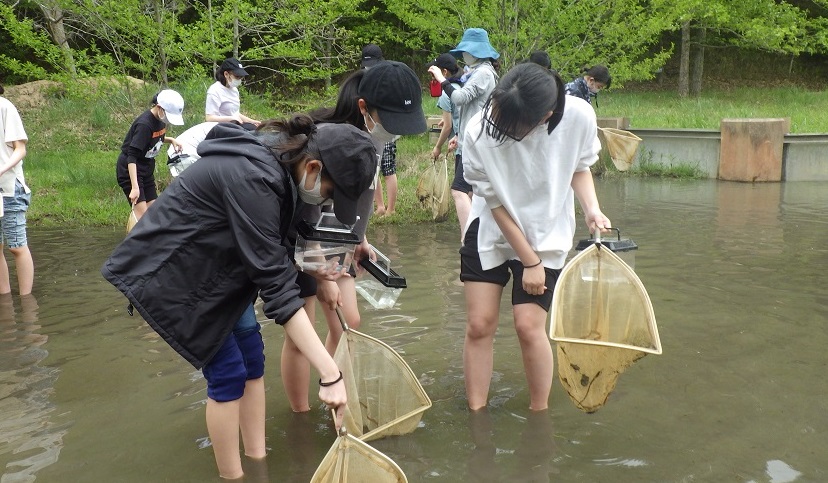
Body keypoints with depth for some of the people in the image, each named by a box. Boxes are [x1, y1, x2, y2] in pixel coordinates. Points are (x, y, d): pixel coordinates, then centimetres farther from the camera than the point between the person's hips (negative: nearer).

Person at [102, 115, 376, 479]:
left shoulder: (277, 163, -6)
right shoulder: (253, 178, -33)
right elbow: (275, 286, -36)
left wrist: (308, 266, -3)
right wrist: (330, 373, -36)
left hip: (212, 267, 9)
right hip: (172, 273, -9)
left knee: (252, 357, 7)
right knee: (227, 370, -5)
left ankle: (257, 460, 20)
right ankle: (232, 475, 12)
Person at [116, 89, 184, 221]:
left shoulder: (160, 120, -3)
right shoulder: (144, 124, -26)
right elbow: (131, 157, -29)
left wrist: (171, 139, -3)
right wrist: (135, 187, -35)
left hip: (146, 170, 8)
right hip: (130, 170, -8)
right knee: (142, 215, -14)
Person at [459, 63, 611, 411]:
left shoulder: (578, 117, -23)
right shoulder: (479, 133, -27)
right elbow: (496, 204, -16)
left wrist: (591, 208, -18)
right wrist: (529, 262, -12)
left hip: (547, 235, 0)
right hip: (490, 231, 0)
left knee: (529, 325, -7)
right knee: (480, 324, -1)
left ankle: (540, 414, 14)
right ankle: (477, 415, 15)